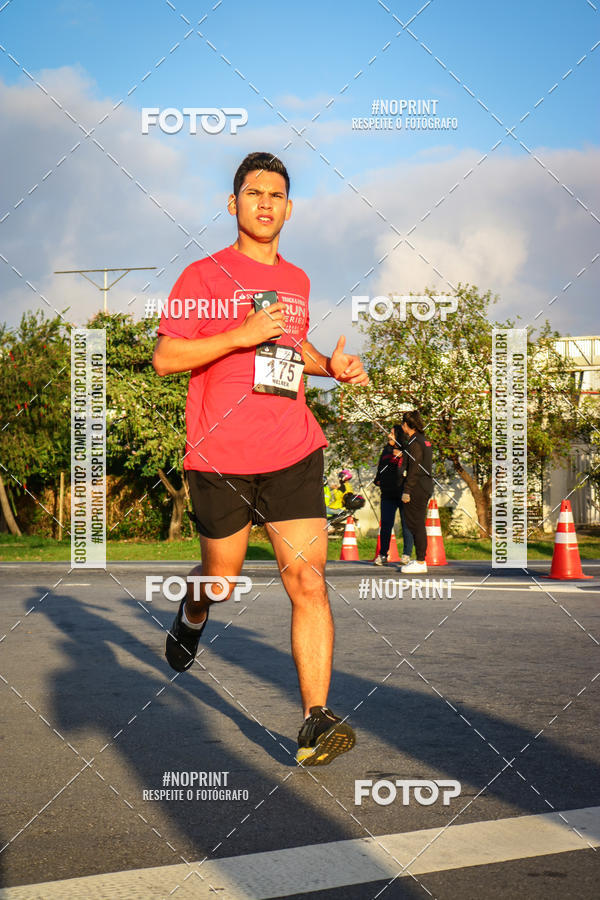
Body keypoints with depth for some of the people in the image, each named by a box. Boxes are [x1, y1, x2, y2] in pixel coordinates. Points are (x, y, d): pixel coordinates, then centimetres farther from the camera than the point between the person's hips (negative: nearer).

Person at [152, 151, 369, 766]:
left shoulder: (296, 280, 16)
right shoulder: (205, 275, -1)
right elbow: (164, 358, -7)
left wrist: (330, 366, 13)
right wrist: (242, 334, -17)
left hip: (293, 453, 3)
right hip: (221, 456, -3)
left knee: (308, 581, -10)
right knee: (221, 578, 12)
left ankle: (315, 725, -10)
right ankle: (193, 616, 50)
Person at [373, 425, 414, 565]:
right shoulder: (386, 450, 14)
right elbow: (381, 468, 24)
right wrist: (378, 480, 11)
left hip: (403, 494, -5)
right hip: (388, 494, 5)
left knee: (406, 524, 0)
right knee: (385, 524, 5)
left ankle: (406, 555, 7)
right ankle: (382, 555, 10)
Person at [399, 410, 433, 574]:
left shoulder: (414, 442, -15)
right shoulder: (424, 440, 14)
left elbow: (414, 468, -19)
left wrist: (406, 491, -18)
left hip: (417, 487, -10)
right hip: (426, 487, 10)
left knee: (416, 524, -6)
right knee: (418, 524, 14)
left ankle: (420, 563, -4)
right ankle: (420, 560, 18)